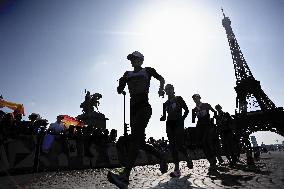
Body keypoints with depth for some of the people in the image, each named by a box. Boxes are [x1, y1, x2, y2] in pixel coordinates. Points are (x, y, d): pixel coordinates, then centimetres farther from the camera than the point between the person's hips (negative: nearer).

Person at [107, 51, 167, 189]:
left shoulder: (147, 70, 11)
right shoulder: (127, 74, 20)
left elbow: (161, 79, 21)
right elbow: (119, 89, 18)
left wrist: (161, 88, 2)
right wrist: (121, 91, -5)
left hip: (144, 107, -6)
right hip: (133, 109, 6)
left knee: (134, 137, -25)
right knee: (141, 143, 5)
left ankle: (125, 177, -34)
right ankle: (161, 158, 30)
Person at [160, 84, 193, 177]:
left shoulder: (179, 99, 4)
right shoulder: (165, 103, 15)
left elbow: (186, 110, 4)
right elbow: (164, 117, 12)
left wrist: (182, 118, -9)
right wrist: (157, 118, -7)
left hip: (178, 124, -4)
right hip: (169, 125, 4)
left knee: (179, 145, -10)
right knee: (173, 147, 1)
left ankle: (188, 158, 23)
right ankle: (177, 169, 5)